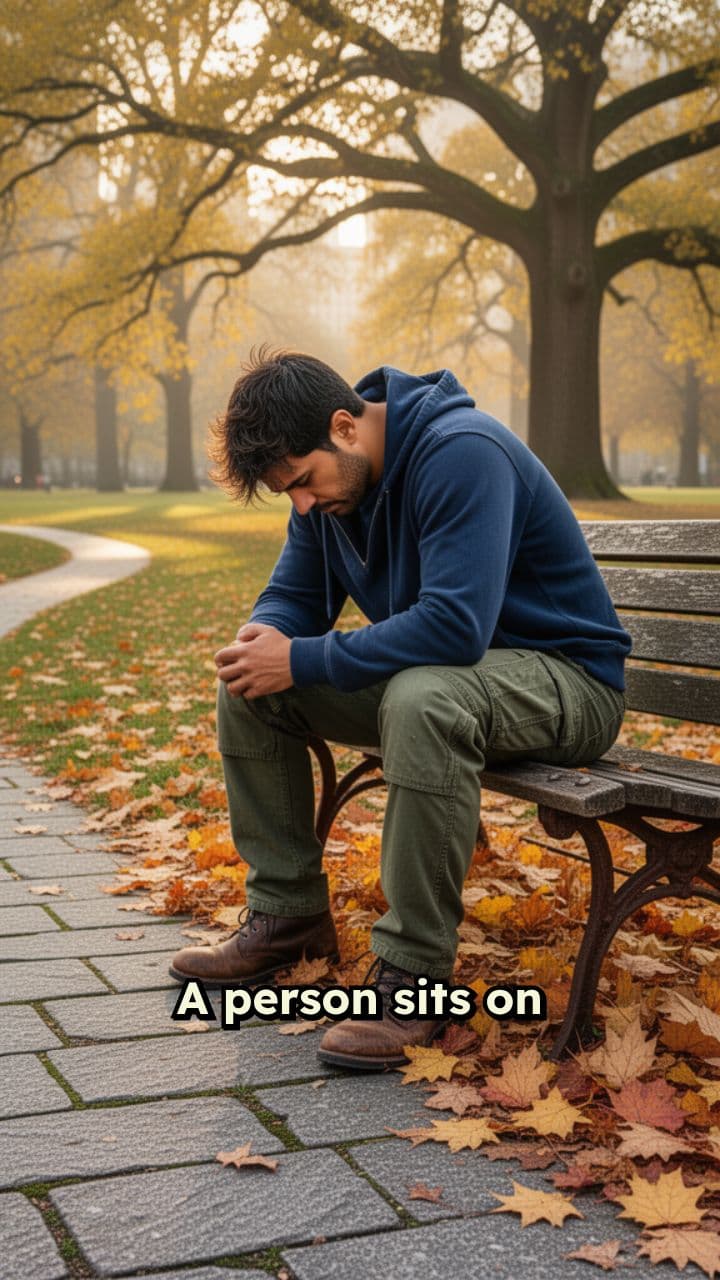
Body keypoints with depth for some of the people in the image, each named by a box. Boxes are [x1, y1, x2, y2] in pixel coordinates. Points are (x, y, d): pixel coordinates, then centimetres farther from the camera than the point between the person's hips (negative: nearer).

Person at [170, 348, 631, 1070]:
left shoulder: (461, 454, -26)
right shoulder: (329, 481, 2)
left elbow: (455, 626, -35)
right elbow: (293, 596, 9)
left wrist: (301, 659, -28)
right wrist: (262, 639, -16)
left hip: (563, 679, -8)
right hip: (430, 669, 9)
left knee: (422, 698, -40)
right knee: (248, 690, -2)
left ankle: (414, 973, -28)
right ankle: (287, 915, 7)